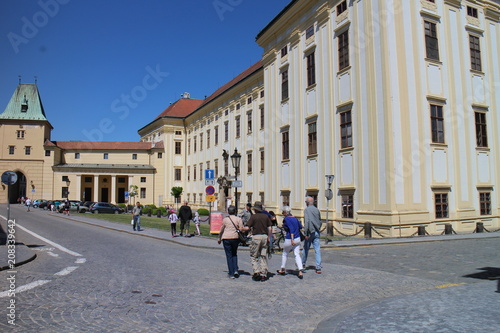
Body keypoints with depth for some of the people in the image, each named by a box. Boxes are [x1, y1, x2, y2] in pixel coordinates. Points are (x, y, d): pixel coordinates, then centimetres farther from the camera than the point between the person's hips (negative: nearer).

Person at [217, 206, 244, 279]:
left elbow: (221, 230, 4)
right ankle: (235, 270, 10)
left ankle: (231, 273, 4)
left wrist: (219, 238, 16)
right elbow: (242, 229, -6)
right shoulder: (238, 219, 1)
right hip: (235, 238, 2)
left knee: (229, 255, 4)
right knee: (234, 254, 21)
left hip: (226, 238, -2)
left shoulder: (225, 219, -1)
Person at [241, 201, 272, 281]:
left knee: (254, 256, 7)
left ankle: (256, 272, -4)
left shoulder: (253, 216, -5)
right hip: (264, 236, 4)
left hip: (256, 236, -4)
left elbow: (248, 228, -7)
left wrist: (241, 229, 11)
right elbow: (269, 228, 6)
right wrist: (269, 238, 14)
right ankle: (263, 274, 9)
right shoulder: (266, 216, 7)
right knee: (263, 256, 9)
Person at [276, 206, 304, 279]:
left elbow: (291, 229, -23)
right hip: (297, 239, 6)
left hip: (289, 239, -6)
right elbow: (300, 227, 15)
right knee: (297, 254, 4)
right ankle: (300, 272, -9)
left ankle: (282, 270, 29)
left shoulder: (286, 219, -12)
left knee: (285, 254, 15)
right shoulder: (295, 218, 7)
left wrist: (292, 239, -28)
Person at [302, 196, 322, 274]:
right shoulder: (317, 210, 8)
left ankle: (303, 264, 30)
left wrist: (306, 233, -17)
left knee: (306, 249, 12)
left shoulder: (306, 209, -8)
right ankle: (318, 268, -3)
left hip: (310, 232, -4)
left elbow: (307, 221, -18)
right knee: (317, 250, 1)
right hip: (317, 233, 4)